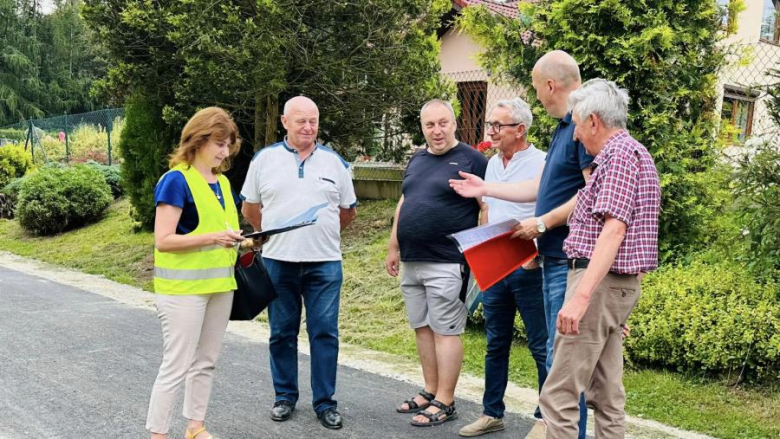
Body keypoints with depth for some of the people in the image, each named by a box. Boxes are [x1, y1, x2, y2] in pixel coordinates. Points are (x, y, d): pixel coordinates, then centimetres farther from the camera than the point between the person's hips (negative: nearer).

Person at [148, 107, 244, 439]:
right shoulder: (176, 180, -13)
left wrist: (241, 242, 3)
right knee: (176, 366, -3)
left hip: (219, 284, 8)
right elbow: (163, 240, -19)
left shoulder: (222, 182, 11)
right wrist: (213, 238, -25)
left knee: (206, 362, 15)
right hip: (183, 288, -8)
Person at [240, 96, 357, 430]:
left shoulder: (334, 162, 6)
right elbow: (250, 208, 11)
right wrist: (273, 236, 11)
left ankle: (325, 402, 13)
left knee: (324, 333, 2)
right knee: (282, 333, 10)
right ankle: (285, 396, 24)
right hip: (278, 262, 0)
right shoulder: (265, 159, 3)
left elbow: (348, 211, 14)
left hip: (324, 263, 0)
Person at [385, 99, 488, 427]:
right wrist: (394, 247, 19)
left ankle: (445, 403, 7)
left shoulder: (472, 160, -6)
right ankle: (430, 391, 24)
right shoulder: (416, 160, 15)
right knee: (422, 328, 13)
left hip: (447, 263, -7)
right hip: (411, 262, 7)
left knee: (445, 331, -2)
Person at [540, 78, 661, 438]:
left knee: (558, 394, -9)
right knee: (606, 393, 13)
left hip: (600, 282, -11)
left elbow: (614, 230, -23)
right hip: (619, 284, 11)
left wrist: (580, 296, -28)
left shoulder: (620, 154, -12)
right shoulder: (633, 152, 20)